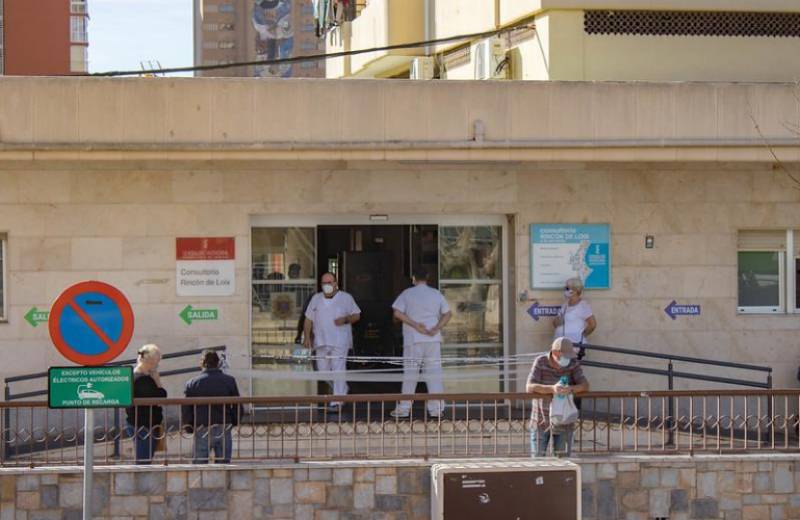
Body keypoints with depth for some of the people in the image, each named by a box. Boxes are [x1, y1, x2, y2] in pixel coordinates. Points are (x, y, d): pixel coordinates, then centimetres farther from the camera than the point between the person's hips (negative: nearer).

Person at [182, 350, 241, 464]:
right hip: (224, 430, 1)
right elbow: (237, 406, 4)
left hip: (202, 430, -1)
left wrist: (189, 427, 13)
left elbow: (185, 409, -2)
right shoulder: (229, 381, 1)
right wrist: (233, 423, 17)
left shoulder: (192, 383, -3)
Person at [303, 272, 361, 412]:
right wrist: (307, 337, 2)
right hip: (321, 342, 4)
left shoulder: (346, 298, 5)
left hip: (340, 342, -4)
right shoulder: (316, 299, 13)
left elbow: (357, 315, 5)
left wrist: (346, 319, -15)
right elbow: (309, 319, 13)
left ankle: (337, 403, -12)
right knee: (323, 371, 8)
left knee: (338, 371, -11)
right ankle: (343, 390, 31)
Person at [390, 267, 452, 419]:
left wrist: (415, 325, -11)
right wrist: (436, 329, -3)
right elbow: (447, 314, 6)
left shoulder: (407, 294, 0)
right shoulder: (436, 294, 9)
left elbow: (397, 313, -10)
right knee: (434, 372, 4)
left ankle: (404, 408, 6)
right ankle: (436, 407, 1)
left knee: (410, 373, 3)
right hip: (433, 340, 2)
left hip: (413, 340, -2)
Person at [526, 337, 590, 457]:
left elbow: (585, 386, -13)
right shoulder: (540, 362, -12)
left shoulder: (573, 364, -6)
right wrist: (552, 389, -40)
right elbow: (529, 388, -22)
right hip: (541, 419, -1)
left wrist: (570, 389, -36)